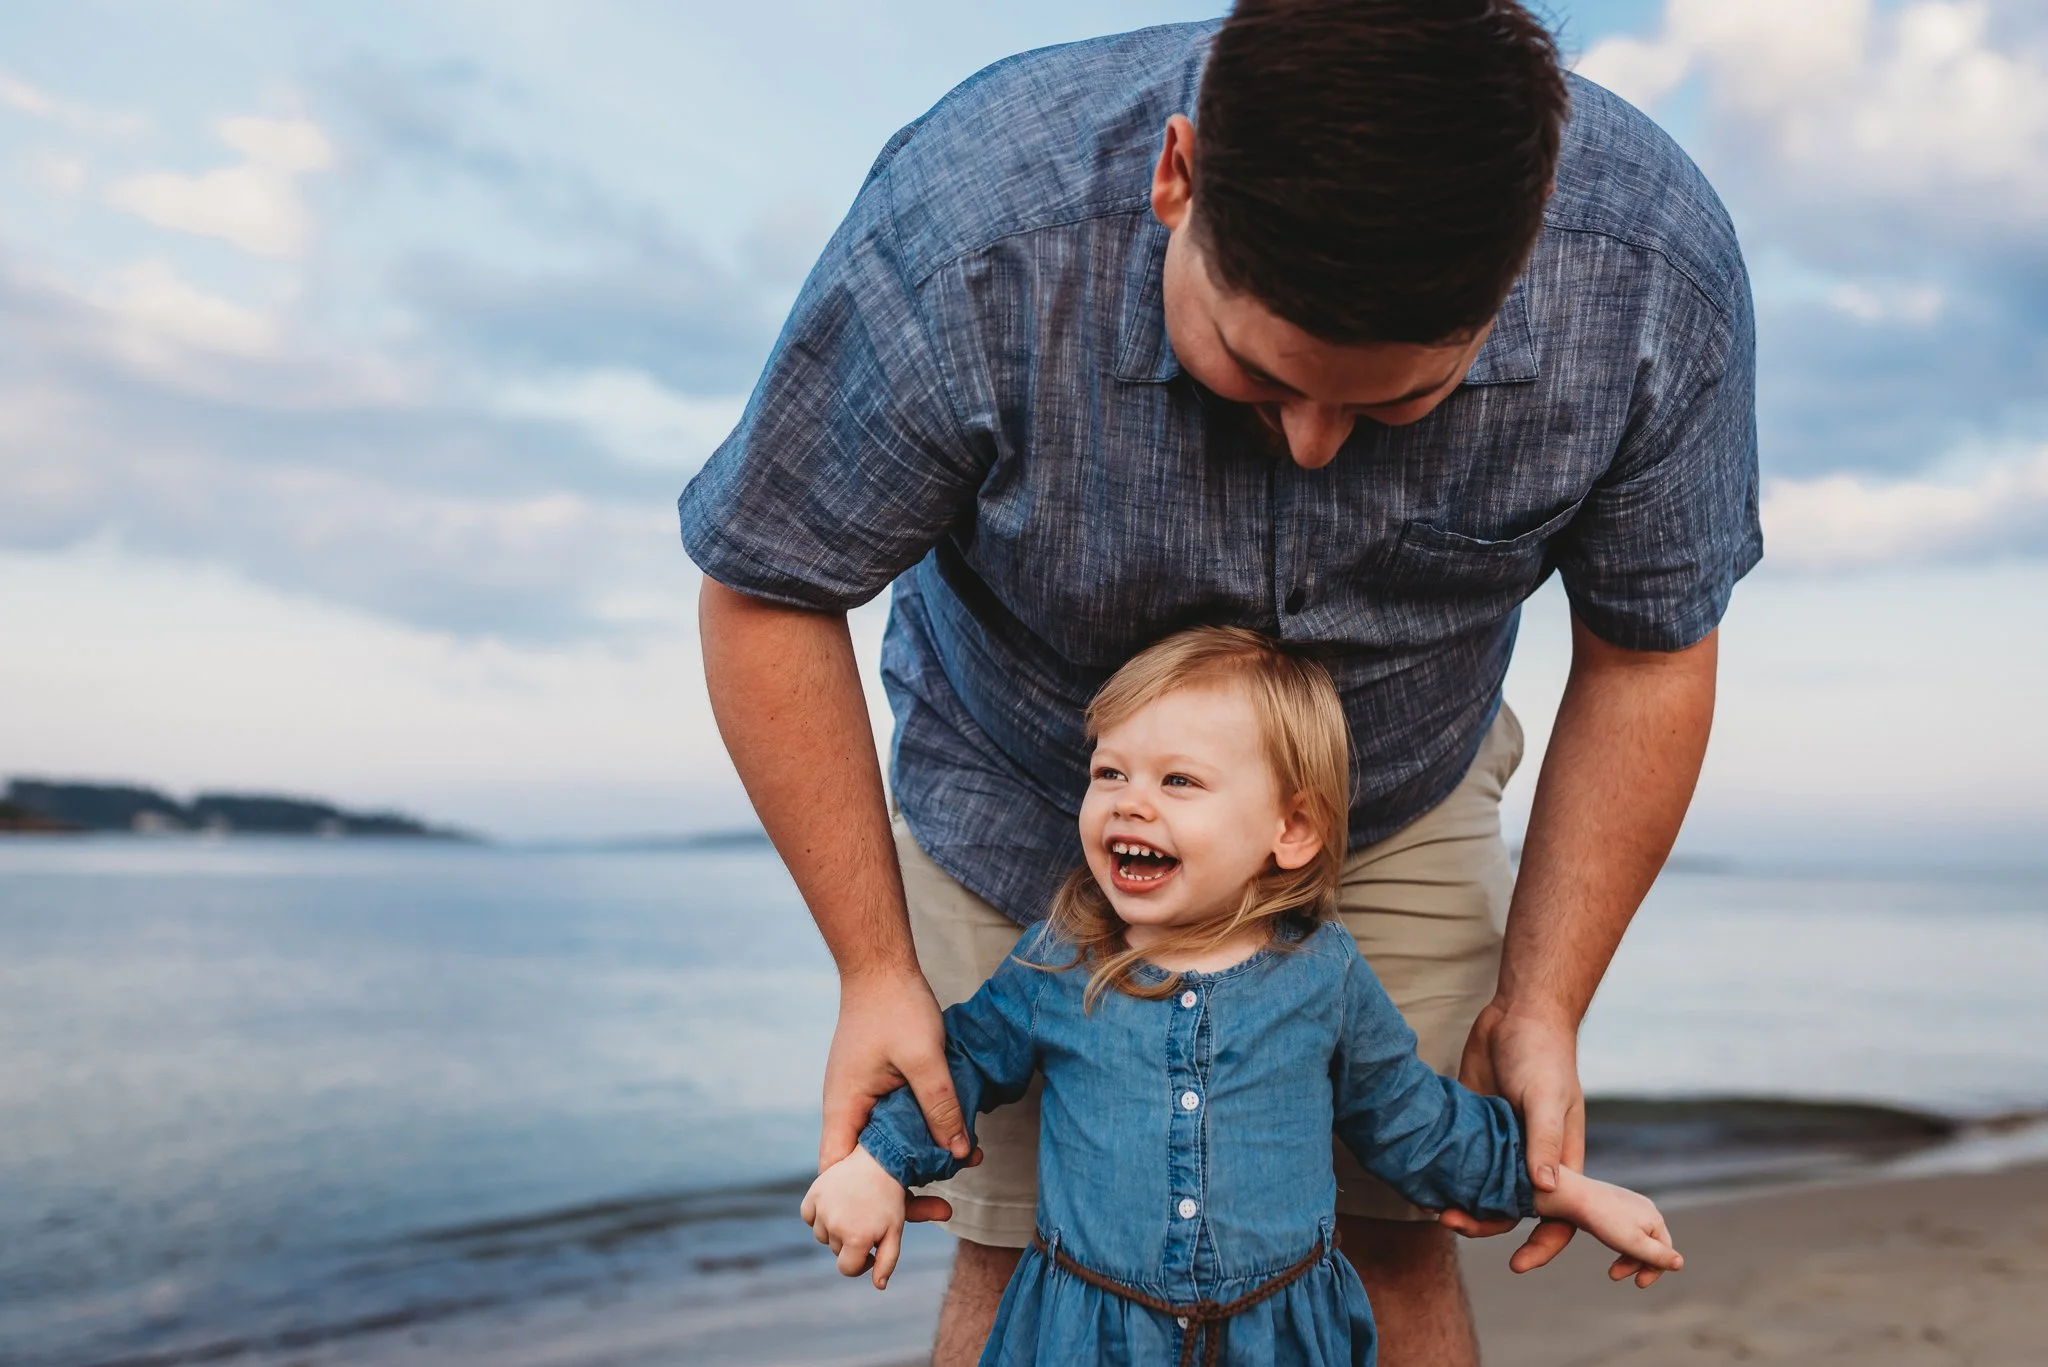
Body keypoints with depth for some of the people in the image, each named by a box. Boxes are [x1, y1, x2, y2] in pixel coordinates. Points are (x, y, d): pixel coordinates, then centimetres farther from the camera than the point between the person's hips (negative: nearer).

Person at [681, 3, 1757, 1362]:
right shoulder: (962, 243, -36)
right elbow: (766, 593, -20)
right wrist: (874, 967, -18)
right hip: (1028, 805, -1)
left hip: (1395, 811, 2)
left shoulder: (1657, 268, -28)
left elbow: (1648, 651, -11)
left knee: (1393, 1249, 0)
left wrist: (1542, 1008, -10)